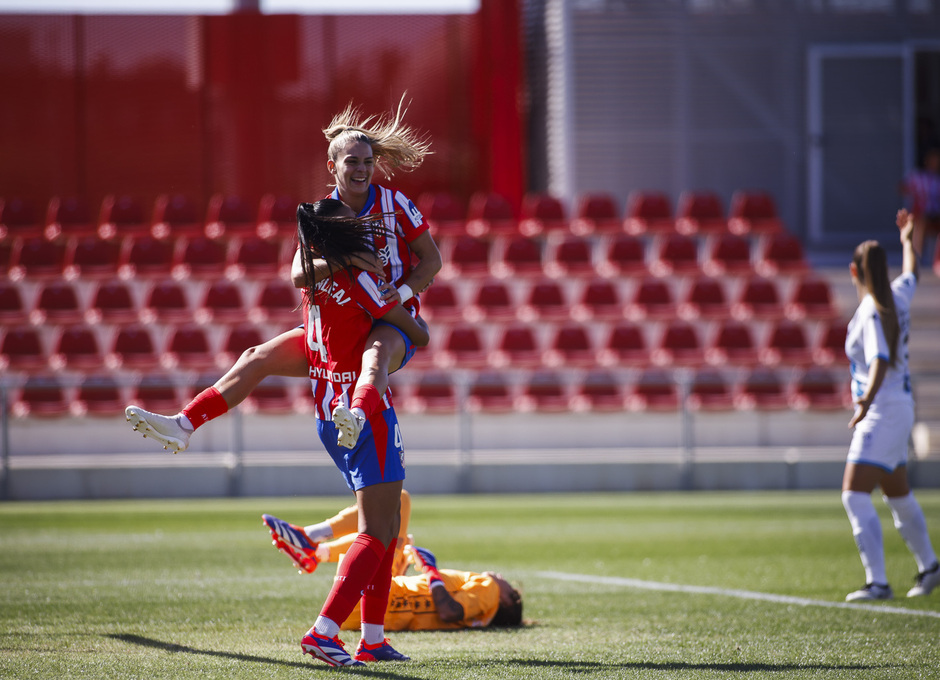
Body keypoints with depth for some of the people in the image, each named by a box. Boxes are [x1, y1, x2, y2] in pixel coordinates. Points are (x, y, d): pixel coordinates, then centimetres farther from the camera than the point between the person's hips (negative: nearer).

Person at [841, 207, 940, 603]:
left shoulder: (871, 311, -19)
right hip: (898, 410, 10)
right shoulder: (898, 296, 5)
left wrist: (867, 399, -47)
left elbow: (880, 361, -32)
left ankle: (877, 582, -21)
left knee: (854, 496, -15)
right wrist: (908, 240, 47)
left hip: (883, 413, -10)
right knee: (898, 495, 24)